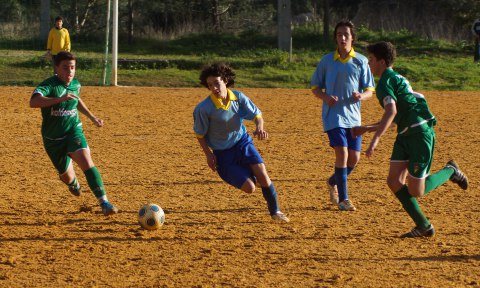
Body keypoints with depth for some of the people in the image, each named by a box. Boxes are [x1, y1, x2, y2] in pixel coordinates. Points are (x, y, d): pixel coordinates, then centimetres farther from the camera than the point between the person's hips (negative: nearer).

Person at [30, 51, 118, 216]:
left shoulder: (75, 84, -1)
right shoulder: (49, 85, -21)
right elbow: (33, 102, -41)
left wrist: (92, 117, 20)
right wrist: (60, 99, -50)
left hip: (73, 130, 2)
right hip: (53, 138, -2)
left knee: (86, 162, -25)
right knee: (67, 177, 13)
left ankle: (104, 202, -31)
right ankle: (73, 182, 54)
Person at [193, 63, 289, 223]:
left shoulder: (238, 97, -11)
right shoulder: (204, 109, -21)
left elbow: (256, 114, -2)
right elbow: (199, 134, -6)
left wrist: (259, 128, -23)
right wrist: (208, 154, -11)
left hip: (242, 142, 3)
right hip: (222, 153, -3)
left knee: (262, 176, -15)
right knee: (249, 187, -12)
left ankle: (275, 211, 7)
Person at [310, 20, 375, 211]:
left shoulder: (361, 61, 5)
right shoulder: (327, 60, 3)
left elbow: (370, 90, 6)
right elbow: (315, 87, 9)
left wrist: (361, 96, -17)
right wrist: (325, 97, -13)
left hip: (353, 115, 3)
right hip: (333, 114, -3)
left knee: (354, 158, 4)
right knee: (342, 153, -15)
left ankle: (333, 182, 32)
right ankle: (343, 199, -7)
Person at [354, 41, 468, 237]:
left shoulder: (386, 82, -11)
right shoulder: (396, 79, 21)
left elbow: (391, 112, -29)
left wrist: (375, 139, -34)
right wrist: (367, 128, 33)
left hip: (420, 134, -10)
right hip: (405, 135, 10)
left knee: (416, 191, -5)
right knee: (394, 181, 0)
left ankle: (450, 171, 17)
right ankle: (423, 227, 4)